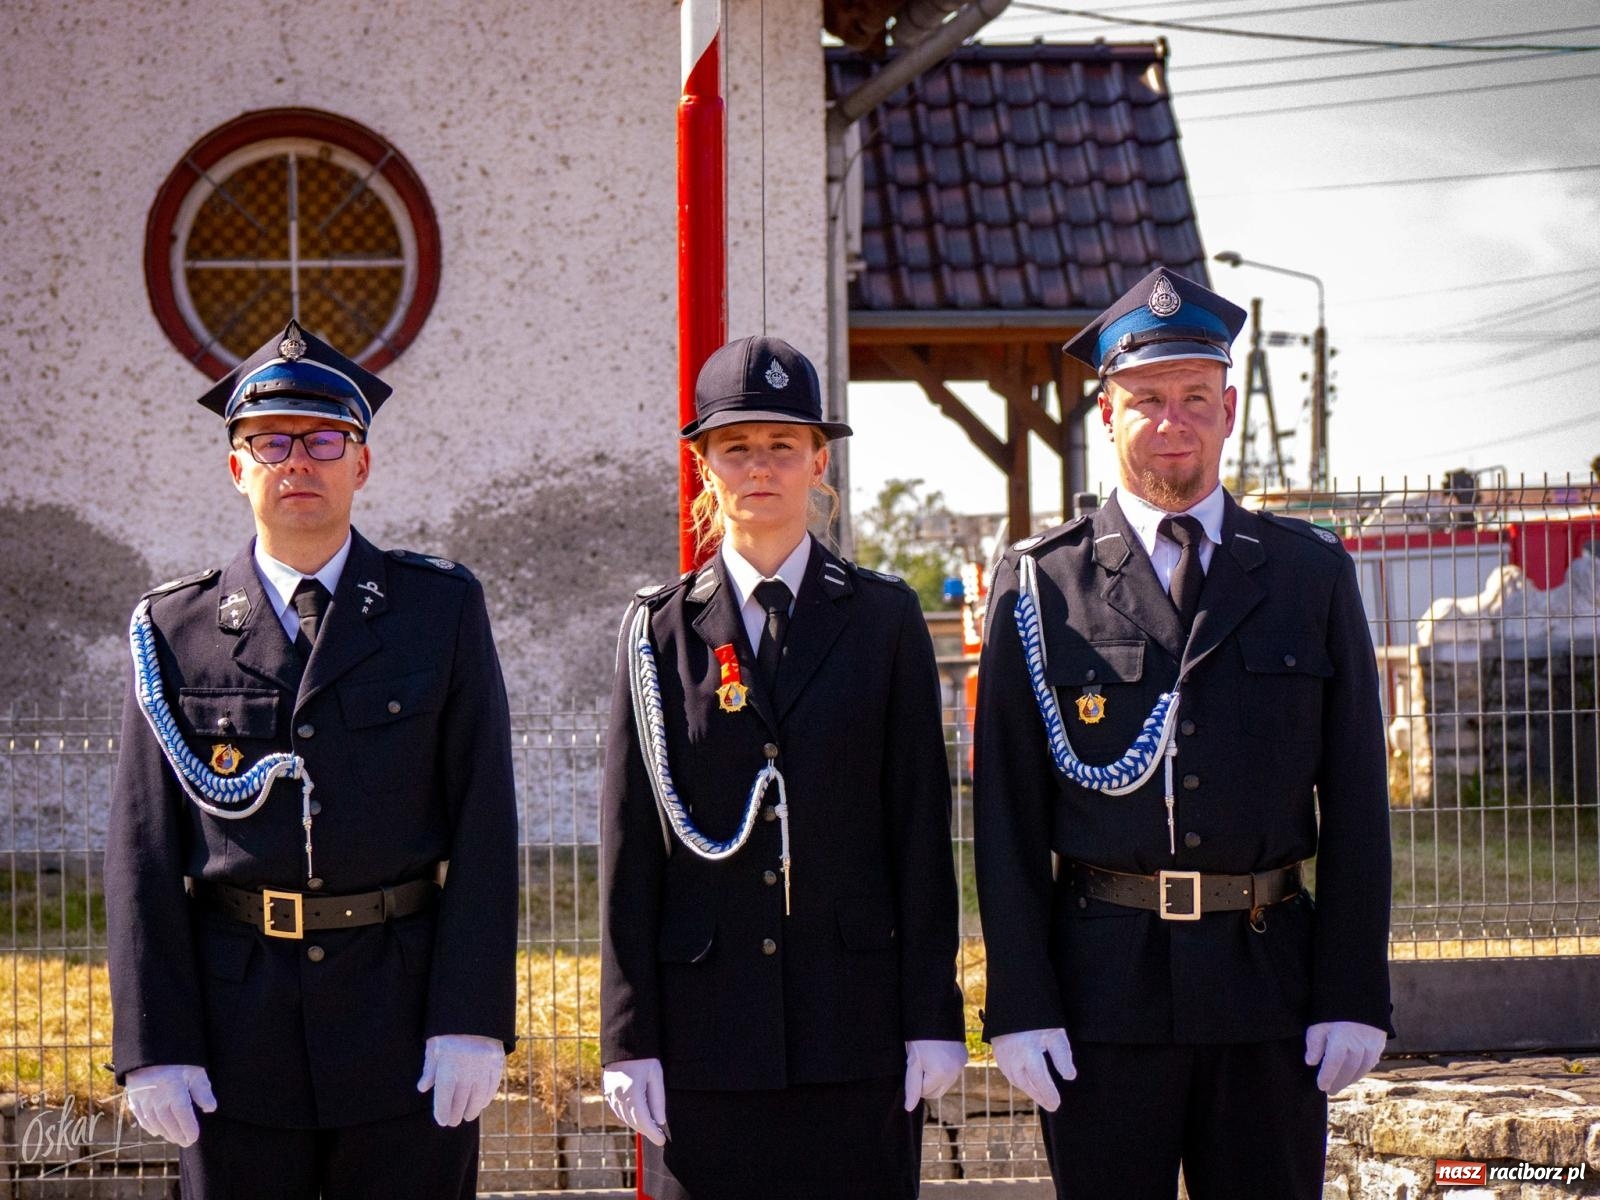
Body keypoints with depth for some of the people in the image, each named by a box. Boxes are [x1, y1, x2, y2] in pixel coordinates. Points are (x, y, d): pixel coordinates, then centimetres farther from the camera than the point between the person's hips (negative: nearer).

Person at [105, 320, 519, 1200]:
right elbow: (142, 850, 2)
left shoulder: (440, 608, 4)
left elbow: (483, 821, 0)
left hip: (406, 1017, 0)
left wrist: (473, 1020, -8)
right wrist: (152, 1047, -5)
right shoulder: (174, 630, 5)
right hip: (236, 1030, 0)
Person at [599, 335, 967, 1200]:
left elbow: (920, 827, 5)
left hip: (853, 1027, 0)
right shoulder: (658, 631, 6)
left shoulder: (884, 619, 7)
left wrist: (932, 1017, -1)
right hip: (707, 1024, 0)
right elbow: (629, 848, 5)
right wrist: (630, 1040, -1)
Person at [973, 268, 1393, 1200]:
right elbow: (1006, 813, 2)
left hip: (1268, 985, 1)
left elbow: (1357, 797, 7)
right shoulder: (1041, 587, 3)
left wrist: (1355, 994, 0)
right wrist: (1019, 1006, -5)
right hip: (1104, 984, -1)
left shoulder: (1312, 574, 8)